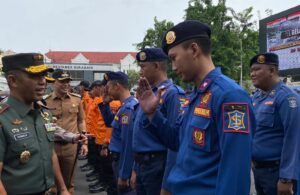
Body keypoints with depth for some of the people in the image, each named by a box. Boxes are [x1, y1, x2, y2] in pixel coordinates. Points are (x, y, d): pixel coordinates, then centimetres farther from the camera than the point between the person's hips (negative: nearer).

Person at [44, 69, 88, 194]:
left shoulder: (76, 100, 4)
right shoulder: (45, 101, -4)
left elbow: (81, 121, 11)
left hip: (71, 145, 2)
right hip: (51, 145, -1)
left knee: (69, 183, 16)